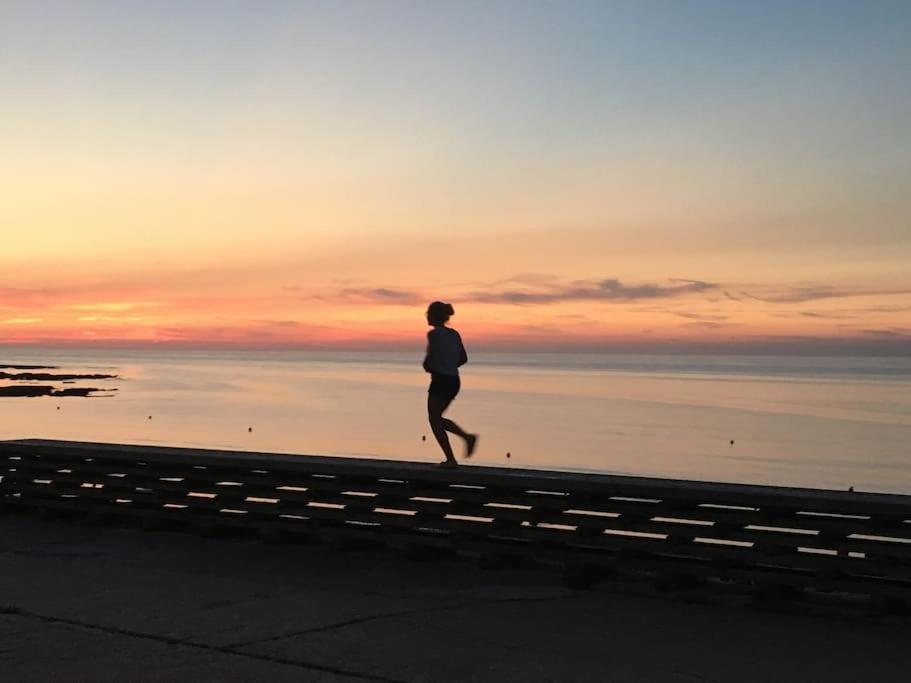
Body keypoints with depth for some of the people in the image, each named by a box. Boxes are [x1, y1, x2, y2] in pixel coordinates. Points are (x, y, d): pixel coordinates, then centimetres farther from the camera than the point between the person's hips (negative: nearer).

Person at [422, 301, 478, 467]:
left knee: (434, 419, 3)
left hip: (440, 381, -8)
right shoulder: (454, 334, 13)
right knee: (437, 418, 20)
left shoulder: (434, 334, -10)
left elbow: (431, 357, -17)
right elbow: (463, 358, 14)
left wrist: (428, 367, 3)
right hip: (454, 380, 8)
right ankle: (468, 437, 6)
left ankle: (450, 459, -2)